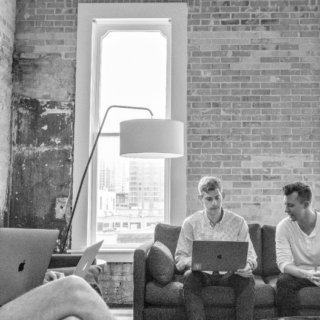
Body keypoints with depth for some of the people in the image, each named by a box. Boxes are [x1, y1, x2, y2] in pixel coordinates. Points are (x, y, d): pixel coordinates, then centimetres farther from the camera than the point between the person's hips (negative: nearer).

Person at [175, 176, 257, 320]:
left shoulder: (238, 222, 0)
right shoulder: (190, 223, -1)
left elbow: (250, 256, 3)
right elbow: (179, 258, 0)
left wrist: (247, 266, -22)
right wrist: (190, 262, -24)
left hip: (230, 274, 1)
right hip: (202, 274, 0)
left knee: (248, 279, -30)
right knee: (190, 278, -33)